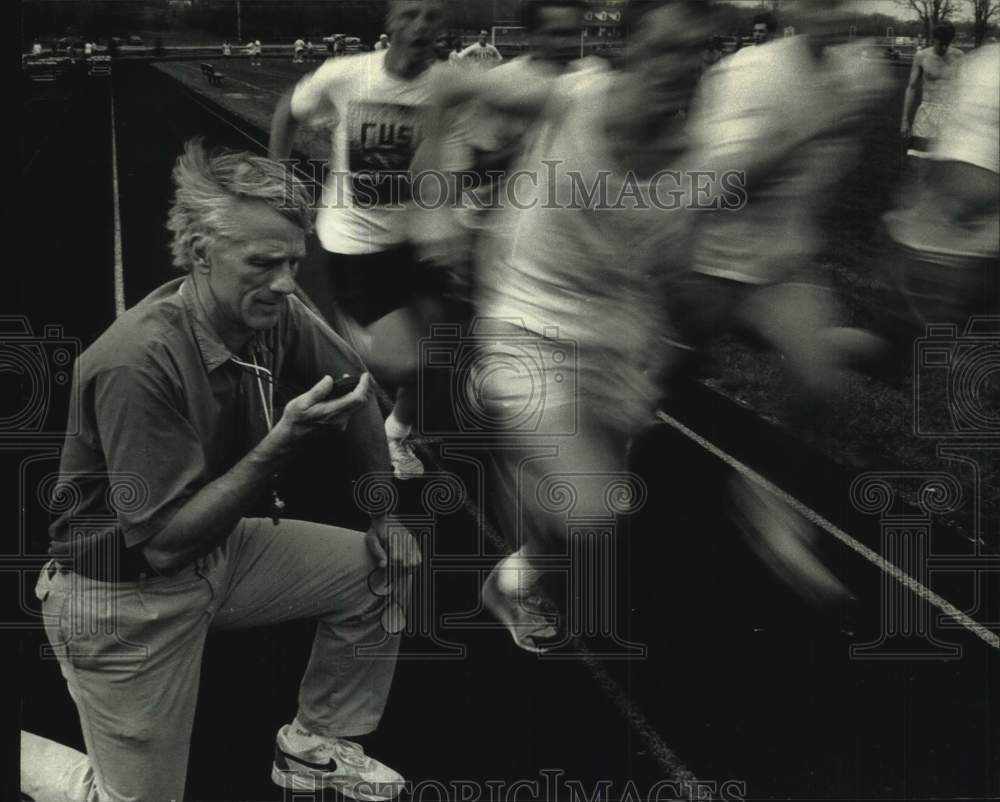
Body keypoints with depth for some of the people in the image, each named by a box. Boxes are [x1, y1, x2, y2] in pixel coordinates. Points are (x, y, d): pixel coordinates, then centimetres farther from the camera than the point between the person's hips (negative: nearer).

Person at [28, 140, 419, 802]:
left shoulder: (275, 316, -12)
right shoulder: (139, 362, -33)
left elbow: (355, 384, 9)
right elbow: (164, 542, -32)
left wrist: (386, 508, 6)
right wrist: (280, 444, -38)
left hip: (220, 550, 7)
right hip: (126, 594, -7)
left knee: (388, 570, 1)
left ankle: (314, 746, 19)